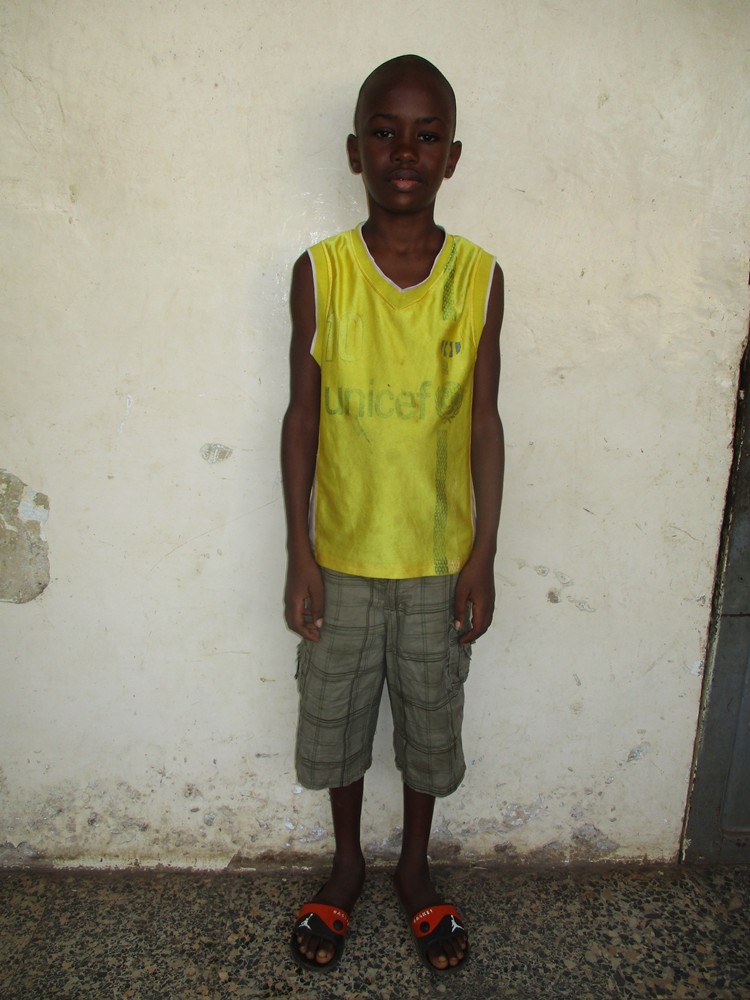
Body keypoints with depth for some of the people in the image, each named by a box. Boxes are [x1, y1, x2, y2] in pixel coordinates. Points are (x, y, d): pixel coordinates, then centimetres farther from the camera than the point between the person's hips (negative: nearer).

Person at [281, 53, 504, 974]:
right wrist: (298, 553, -6)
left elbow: (484, 420, -2)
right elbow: (301, 416, -4)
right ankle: (347, 863, 45)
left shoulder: (479, 277, -5)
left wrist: (484, 555, -3)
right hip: (343, 554, 0)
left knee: (430, 723, 17)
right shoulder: (318, 274, -7)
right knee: (335, 718, 17)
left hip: (440, 558, 1)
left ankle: (414, 866, 45)